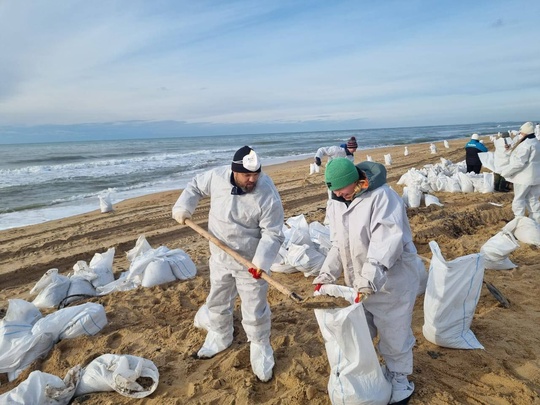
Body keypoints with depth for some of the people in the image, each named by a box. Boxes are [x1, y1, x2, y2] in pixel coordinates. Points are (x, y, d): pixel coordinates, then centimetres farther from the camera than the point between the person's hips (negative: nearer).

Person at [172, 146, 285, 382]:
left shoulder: (268, 196, -25)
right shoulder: (217, 177, -14)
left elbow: (272, 234, -21)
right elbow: (195, 186, 8)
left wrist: (262, 260, -33)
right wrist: (183, 208, -4)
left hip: (249, 262, -4)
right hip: (220, 256, 5)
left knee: (255, 309, 6)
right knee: (217, 301, 23)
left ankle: (260, 349, 30)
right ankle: (219, 337, 49)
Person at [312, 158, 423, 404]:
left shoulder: (381, 197, -23)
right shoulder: (336, 203, 0)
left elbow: (387, 243, -31)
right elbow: (338, 245, 5)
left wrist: (369, 281, -38)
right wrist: (325, 277, -5)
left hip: (391, 282, -6)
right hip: (358, 283, 7)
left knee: (394, 336, 10)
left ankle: (398, 382, 35)